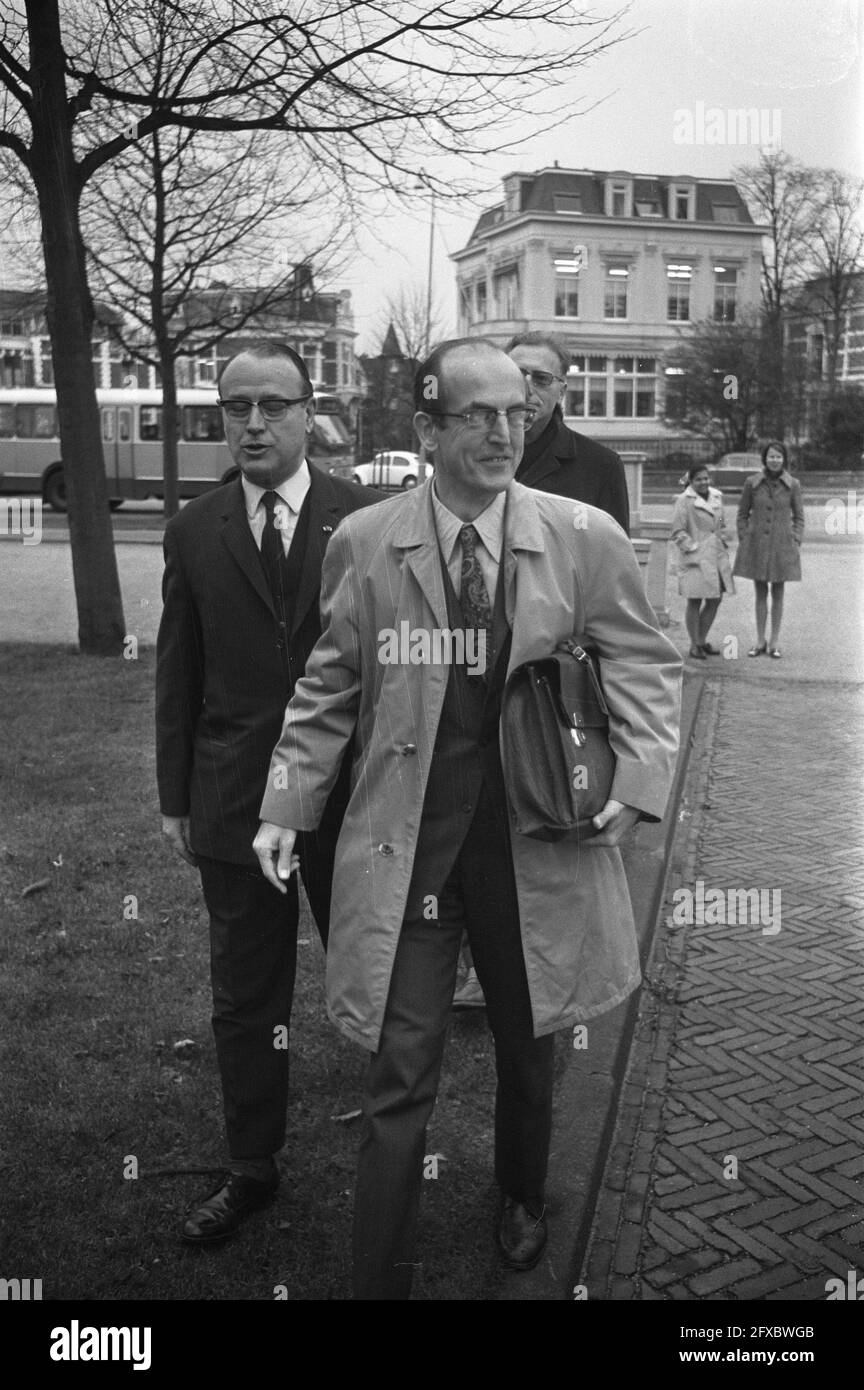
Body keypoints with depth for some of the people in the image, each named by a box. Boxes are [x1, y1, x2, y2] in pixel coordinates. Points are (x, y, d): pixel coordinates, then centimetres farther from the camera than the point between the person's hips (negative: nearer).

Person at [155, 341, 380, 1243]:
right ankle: (251, 1169, 32)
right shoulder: (193, 533, 4)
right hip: (234, 804, 2)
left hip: (355, 799, -2)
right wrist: (175, 798, 5)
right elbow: (177, 674, 6)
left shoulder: (368, 518, -3)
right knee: (245, 1002, 13)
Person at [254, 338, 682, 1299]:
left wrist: (638, 781, -11)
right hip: (404, 852, -1)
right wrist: (287, 804, -3)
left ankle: (521, 1200, 53)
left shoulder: (586, 540, -5)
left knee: (528, 1047, 22)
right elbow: (327, 691, 5)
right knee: (398, 1081, 2)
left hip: (538, 847, 2)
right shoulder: (362, 545, -3)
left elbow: (645, 667, 3)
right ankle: (380, 1280, 20)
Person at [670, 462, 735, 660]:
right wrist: (694, 549, -16)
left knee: (715, 600, 10)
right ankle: (694, 645, 10)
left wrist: (724, 543, 10)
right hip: (696, 560, -7)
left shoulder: (716, 497, 11)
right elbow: (678, 532, -11)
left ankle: (702, 640, 24)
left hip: (716, 556, 7)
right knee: (695, 602, 0)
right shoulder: (684, 501, -9)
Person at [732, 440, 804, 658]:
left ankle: (774, 642, 15)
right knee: (760, 593, 7)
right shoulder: (751, 482, -2)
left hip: (782, 545, 0)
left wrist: (796, 543, -3)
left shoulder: (793, 484, -2)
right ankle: (760, 641, 15)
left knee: (778, 593, 6)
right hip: (757, 544, 1)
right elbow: (742, 514, 6)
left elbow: (799, 517, 4)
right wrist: (743, 541, 0)